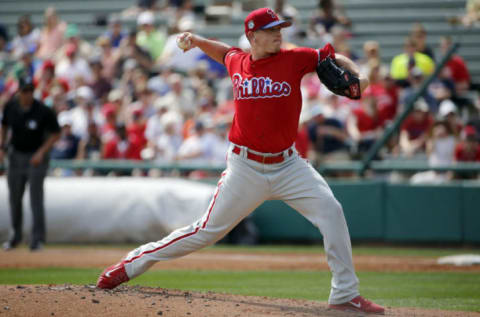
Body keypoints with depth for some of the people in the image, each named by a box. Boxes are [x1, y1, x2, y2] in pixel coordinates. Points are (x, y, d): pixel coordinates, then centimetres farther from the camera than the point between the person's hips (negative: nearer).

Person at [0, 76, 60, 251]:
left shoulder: (44, 111, -17)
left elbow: (56, 134, -7)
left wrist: (41, 152, -16)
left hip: (36, 157, -4)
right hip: (16, 156, 4)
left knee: (36, 197, -11)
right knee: (14, 197, 12)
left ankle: (37, 238, -6)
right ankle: (16, 235, 29)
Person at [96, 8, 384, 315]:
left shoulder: (294, 59, -2)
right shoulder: (237, 62, 3)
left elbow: (333, 58, 5)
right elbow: (224, 51, 26)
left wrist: (359, 76, -13)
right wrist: (196, 40, 11)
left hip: (288, 164, 1)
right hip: (246, 168, -1)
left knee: (330, 210, -16)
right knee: (209, 230, 1)